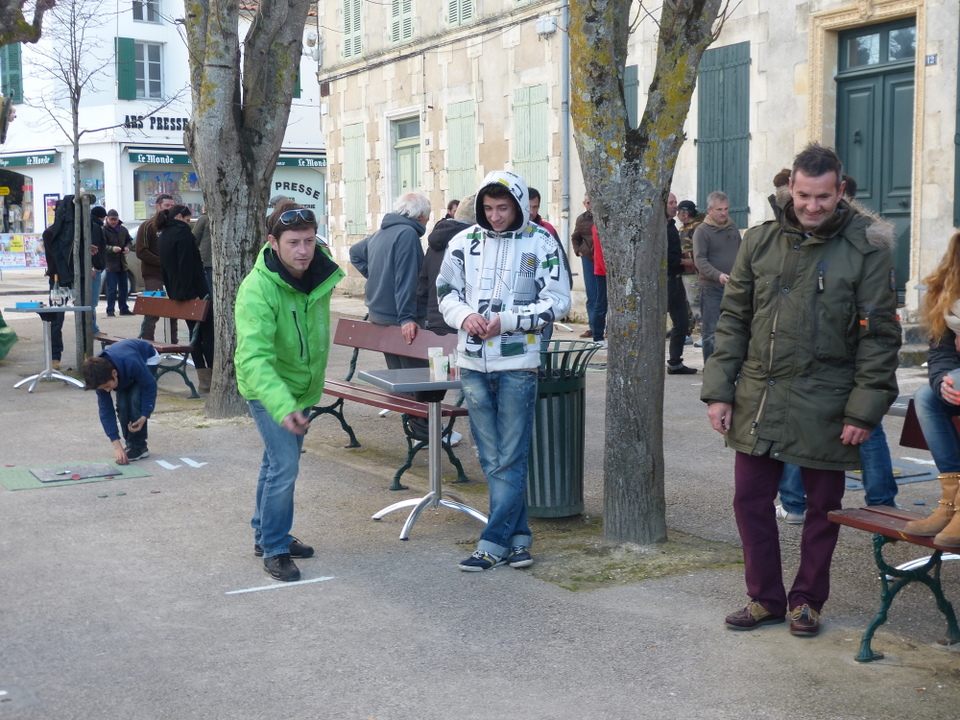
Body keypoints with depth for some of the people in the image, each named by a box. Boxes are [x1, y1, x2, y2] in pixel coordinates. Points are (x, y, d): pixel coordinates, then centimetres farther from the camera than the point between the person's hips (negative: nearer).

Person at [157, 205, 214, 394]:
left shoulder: (162, 237, 16)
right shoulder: (182, 232, -11)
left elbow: (165, 268, 18)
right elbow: (186, 266, -19)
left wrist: (172, 294, 19)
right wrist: (192, 293, -21)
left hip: (179, 293, 8)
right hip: (196, 291, -8)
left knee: (195, 334, 10)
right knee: (208, 333, -3)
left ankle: (204, 382, 9)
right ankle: (215, 377, -6)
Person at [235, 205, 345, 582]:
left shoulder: (320, 275, -10)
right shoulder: (257, 289, -32)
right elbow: (255, 358, -42)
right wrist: (283, 408, -55)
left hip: (301, 386, 7)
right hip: (267, 390, -7)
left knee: (278, 462, 19)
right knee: (284, 466, -13)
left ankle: (266, 535, 36)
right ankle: (274, 550, 4)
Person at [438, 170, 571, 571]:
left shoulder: (541, 244, -2)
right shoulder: (464, 243, 7)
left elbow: (556, 301, -5)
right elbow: (446, 290, 13)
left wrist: (506, 321, -15)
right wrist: (465, 316, -9)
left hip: (518, 365, -4)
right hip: (473, 364, 4)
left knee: (510, 459, -1)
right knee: (492, 458, 9)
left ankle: (494, 543, 5)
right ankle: (518, 537, 20)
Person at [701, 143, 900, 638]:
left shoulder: (866, 249, -5)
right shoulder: (761, 241, 5)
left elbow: (879, 336, -6)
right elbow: (733, 320, 8)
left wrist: (864, 410, -11)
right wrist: (719, 390, 2)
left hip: (825, 406, -3)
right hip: (758, 398, 3)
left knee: (823, 506, 9)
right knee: (750, 499, 7)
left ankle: (807, 600, 27)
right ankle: (765, 597, 24)